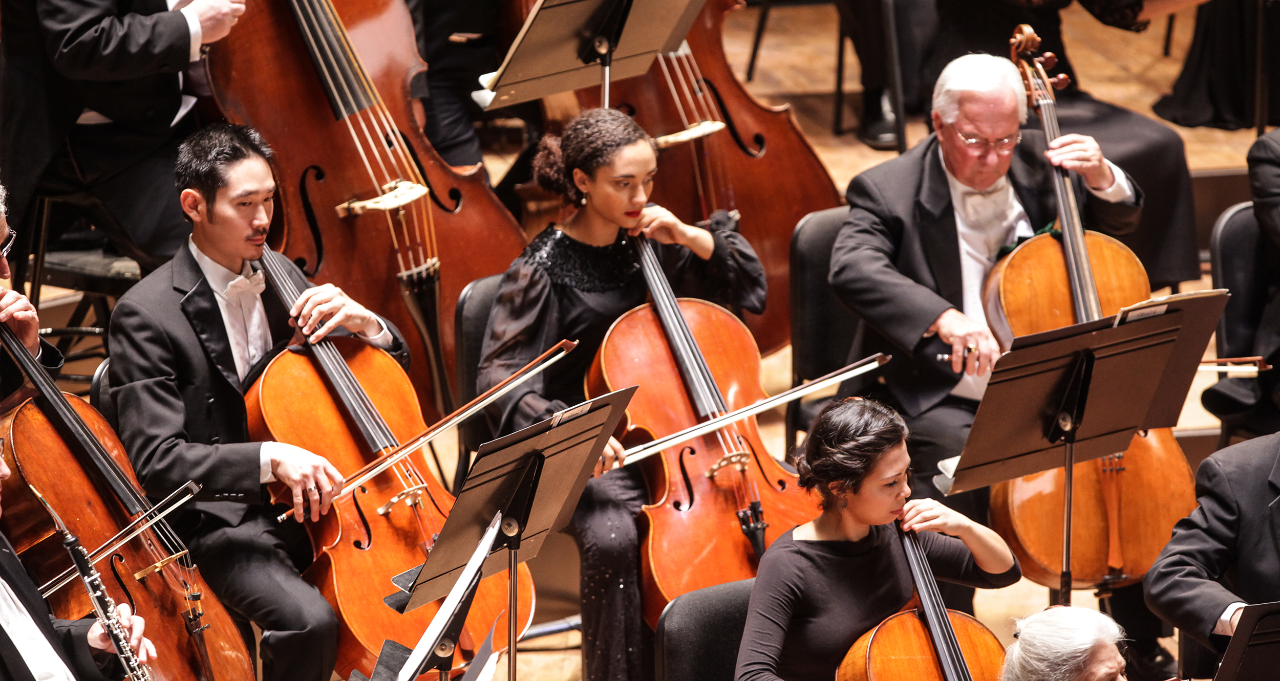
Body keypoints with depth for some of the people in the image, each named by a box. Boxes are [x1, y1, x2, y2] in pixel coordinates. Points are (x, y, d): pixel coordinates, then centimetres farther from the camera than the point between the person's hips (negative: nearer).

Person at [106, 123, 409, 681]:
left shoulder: (278, 275, 8)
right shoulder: (146, 315, -12)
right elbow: (157, 461, -20)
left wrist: (362, 322, -7)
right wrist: (270, 458, -32)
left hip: (314, 491, 6)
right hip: (224, 519, -6)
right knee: (309, 619, -32)